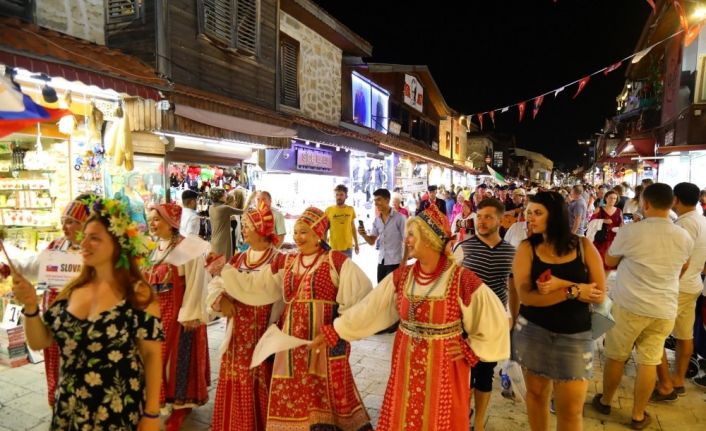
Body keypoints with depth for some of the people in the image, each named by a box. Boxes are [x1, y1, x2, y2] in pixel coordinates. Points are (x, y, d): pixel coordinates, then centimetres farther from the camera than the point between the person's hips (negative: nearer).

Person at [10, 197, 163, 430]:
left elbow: (152, 354, -12)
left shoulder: (138, 293, -16)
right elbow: (39, 342, 6)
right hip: (69, 408, 5)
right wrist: (30, 306, -12)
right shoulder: (73, 289, 0)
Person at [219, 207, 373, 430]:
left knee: (325, 393, 5)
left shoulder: (335, 261, -7)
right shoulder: (285, 263, 9)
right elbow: (252, 286, 9)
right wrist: (224, 270, 4)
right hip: (292, 338, 5)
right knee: (291, 395, 13)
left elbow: (361, 293, -13)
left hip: (324, 339, -4)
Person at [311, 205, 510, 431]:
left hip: (445, 368, -4)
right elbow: (367, 309, 1)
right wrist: (331, 333, 2)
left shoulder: (462, 280, -17)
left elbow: (495, 322, -8)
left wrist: (468, 350, -10)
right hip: (406, 365, 4)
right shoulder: (401, 277, -4)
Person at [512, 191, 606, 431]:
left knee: (571, 410, 6)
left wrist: (561, 284, -21)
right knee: (536, 393, 16)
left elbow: (599, 295, -9)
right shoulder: (527, 248, -7)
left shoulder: (584, 246, -4)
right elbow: (526, 296, -17)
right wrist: (573, 292, -19)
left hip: (574, 336, 0)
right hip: (533, 332, 0)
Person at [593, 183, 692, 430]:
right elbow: (681, 271, 18)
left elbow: (609, 261, 2)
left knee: (616, 356, 13)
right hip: (664, 310, 4)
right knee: (649, 362, 11)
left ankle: (605, 402, 30)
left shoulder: (631, 231, -14)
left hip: (629, 305, -3)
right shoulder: (684, 237, 0)